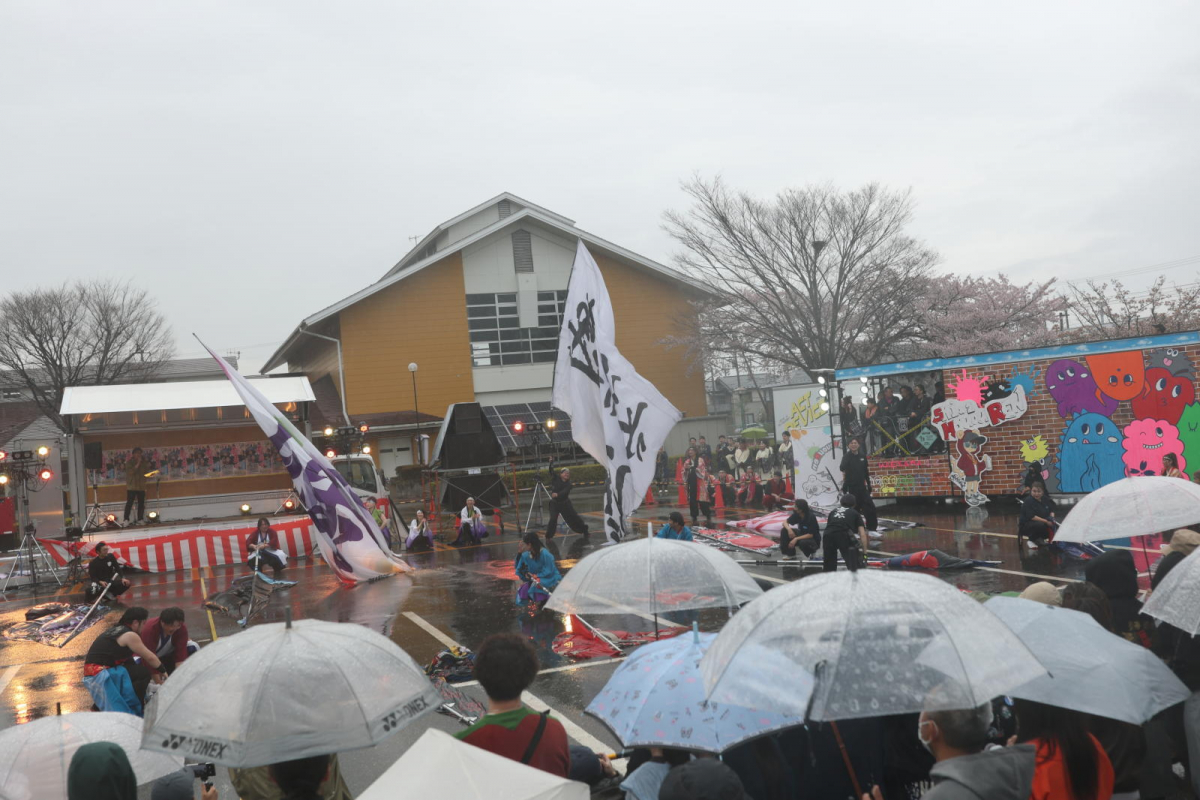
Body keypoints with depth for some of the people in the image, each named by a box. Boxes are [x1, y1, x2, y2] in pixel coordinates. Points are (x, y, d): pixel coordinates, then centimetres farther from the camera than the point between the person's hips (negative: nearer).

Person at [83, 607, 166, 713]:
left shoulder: (116, 630, 17)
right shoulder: (130, 635, -11)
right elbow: (150, 657, -7)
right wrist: (162, 671, 11)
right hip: (101, 675, -10)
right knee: (144, 673, -11)